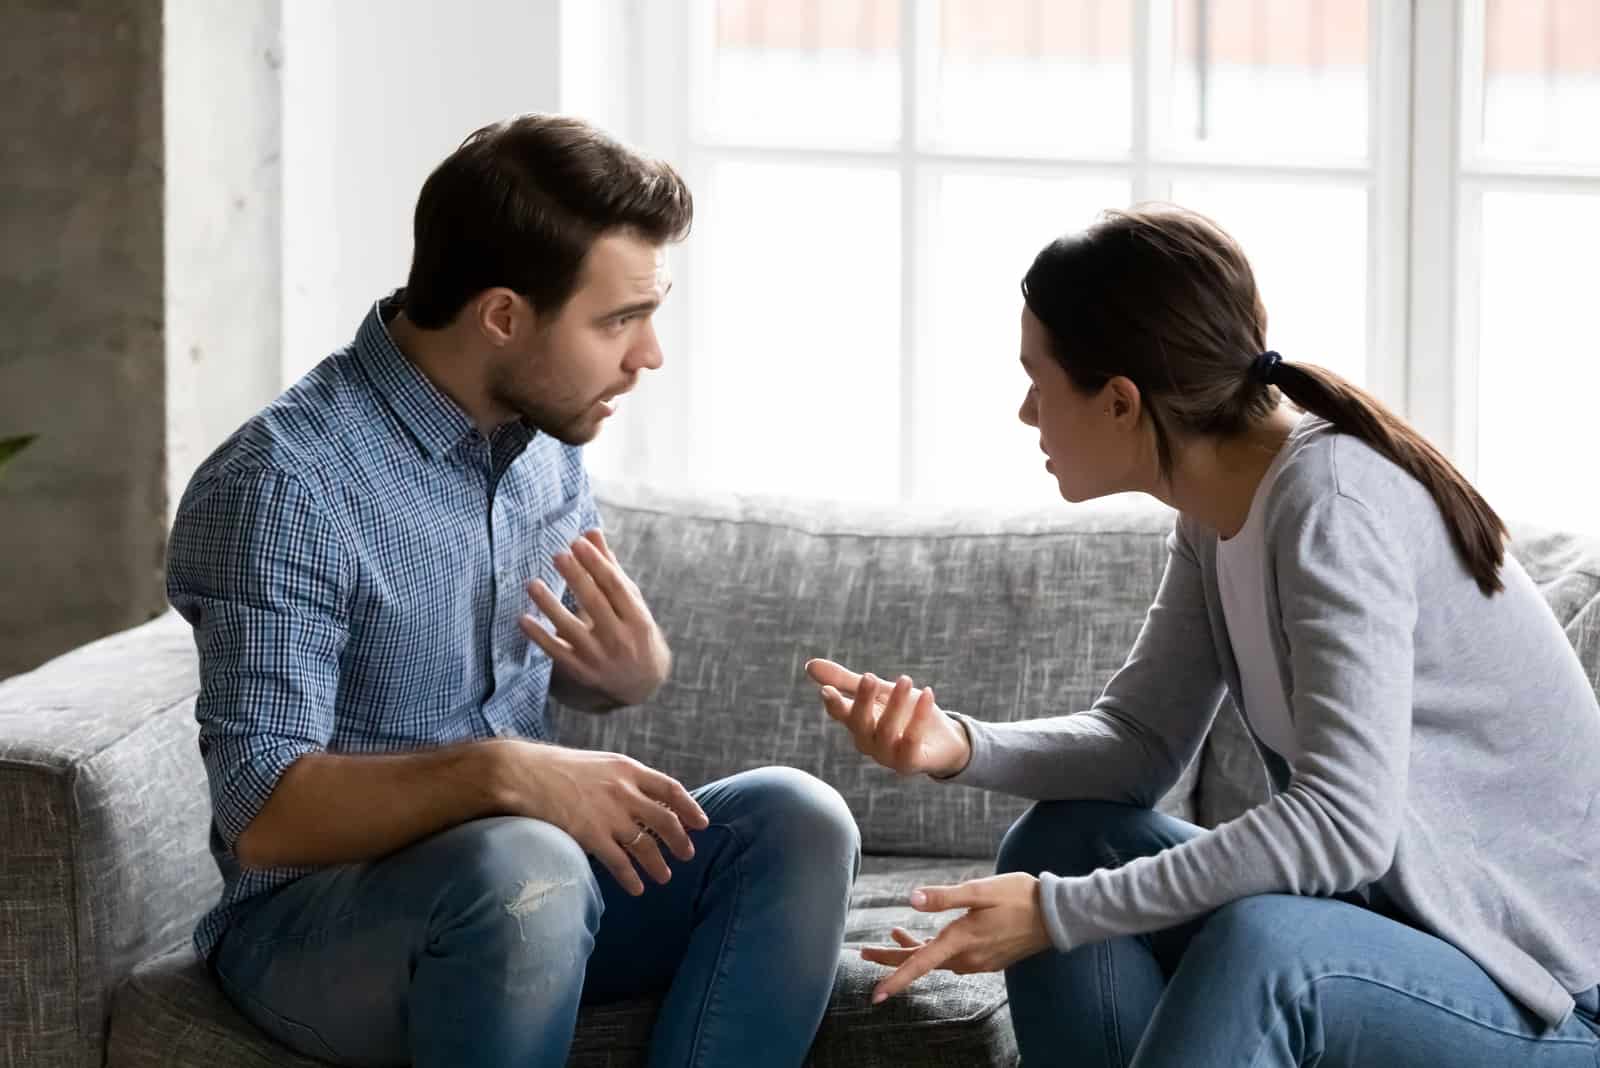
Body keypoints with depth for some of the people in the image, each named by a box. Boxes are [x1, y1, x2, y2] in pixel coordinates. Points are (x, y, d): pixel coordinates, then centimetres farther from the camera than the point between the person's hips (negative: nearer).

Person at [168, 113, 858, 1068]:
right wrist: (501, 772, -37)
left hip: (532, 868, 7)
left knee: (795, 822, -15)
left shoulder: (544, 433, 3)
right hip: (313, 916, -7)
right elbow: (265, 814, -24)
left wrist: (637, 667, -9)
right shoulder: (283, 485, -20)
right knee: (522, 867, -37)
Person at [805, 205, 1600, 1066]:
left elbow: (1343, 821, -30)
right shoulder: (1220, 509, 4)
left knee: (1260, 945, -35)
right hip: (1387, 914, 9)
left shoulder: (1332, 502, -22)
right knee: (1064, 843, 1)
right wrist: (958, 746, -14)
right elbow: (1143, 740, 5)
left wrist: (1060, 912, -28)